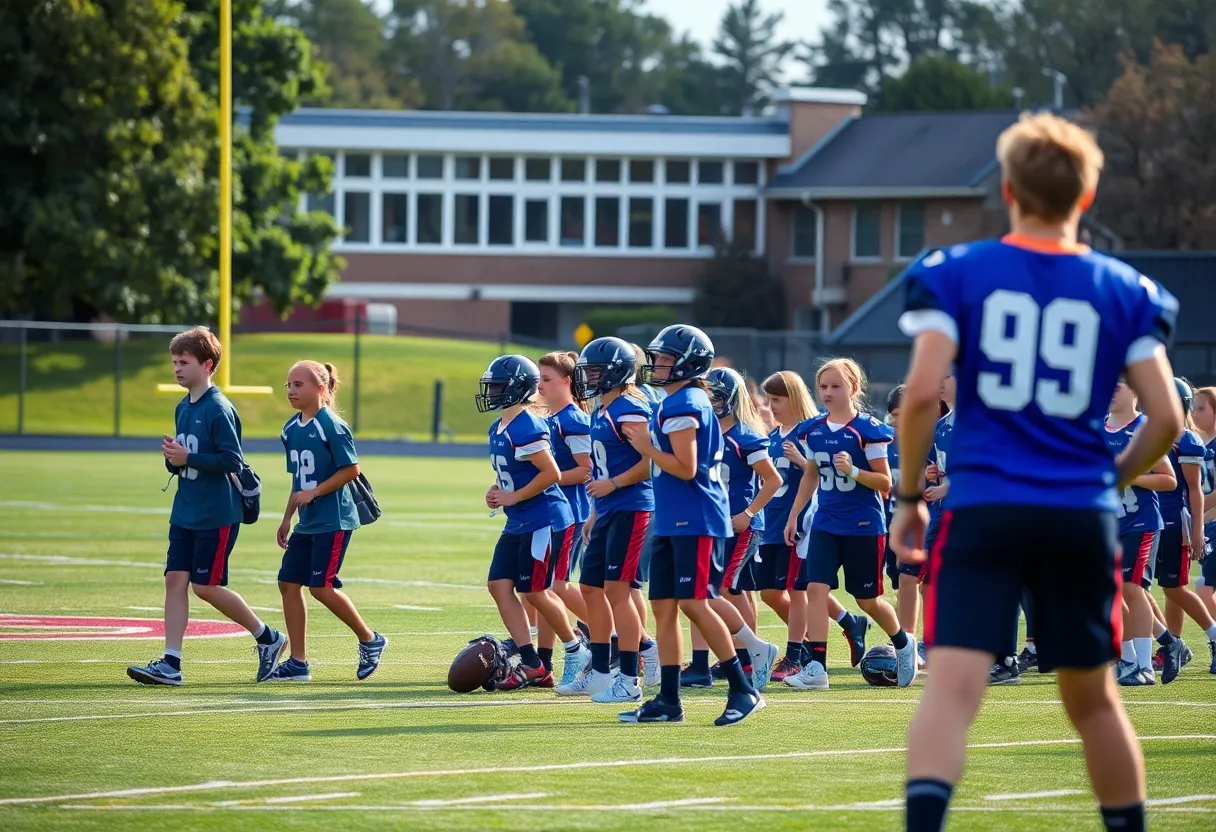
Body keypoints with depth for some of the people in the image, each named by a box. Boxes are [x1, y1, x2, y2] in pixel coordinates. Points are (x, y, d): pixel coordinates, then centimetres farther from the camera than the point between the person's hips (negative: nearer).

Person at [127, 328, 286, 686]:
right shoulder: (182, 408, 12)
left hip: (216, 515, -8)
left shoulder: (219, 409, -14)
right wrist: (173, 458, -2)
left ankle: (267, 637, 14)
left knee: (206, 586, -4)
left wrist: (188, 458, -22)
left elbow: (232, 460, -19)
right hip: (185, 513, 8)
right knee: (175, 579, -1)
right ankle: (170, 663, -2)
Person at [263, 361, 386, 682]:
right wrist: (287, 518, 18)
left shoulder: (331, 426, -13)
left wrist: (315, 492, -18)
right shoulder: (291, 429, 11)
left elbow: (351, 470, -15)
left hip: (333, 520, -8)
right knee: (288, 582, 3)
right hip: (307, 523, 8)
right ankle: (298, 663, 9)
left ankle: (369, 640, 8)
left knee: (321, 586, -11)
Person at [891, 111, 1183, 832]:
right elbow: (1167, 419, 2)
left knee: (953, 686, -11)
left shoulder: (957, 274, 2)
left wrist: (910, 496, 3)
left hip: (985, 509, -2)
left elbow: (923, 392, -9)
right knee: (1092, 697, 17)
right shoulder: (1123, 291, 6)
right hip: (1084, 516, 2)